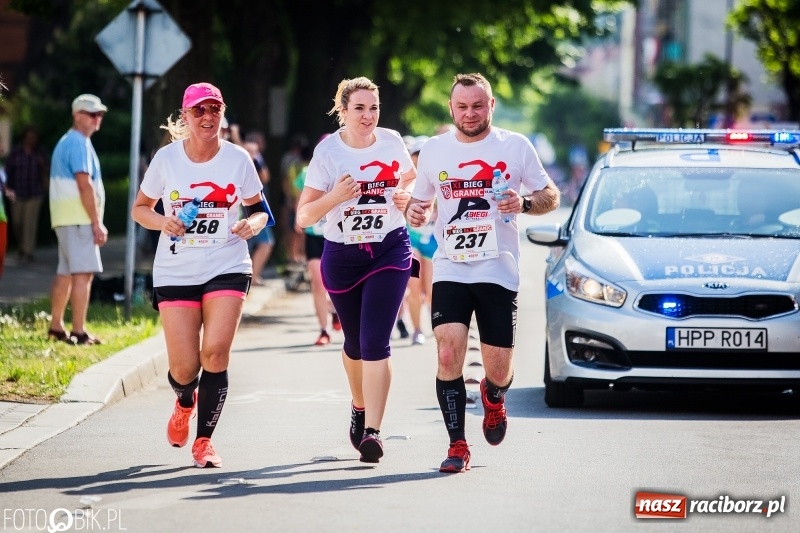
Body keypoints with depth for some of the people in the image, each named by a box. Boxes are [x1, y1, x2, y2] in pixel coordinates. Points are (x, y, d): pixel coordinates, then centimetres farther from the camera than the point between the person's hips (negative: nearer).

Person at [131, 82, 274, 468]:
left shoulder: (237, 159, -2)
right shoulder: (167, 158, -2)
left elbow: (259, 209, 10)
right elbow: (139, 208, 7)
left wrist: (251, 224, -13)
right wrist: (162, 223, -14)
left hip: (227, 269, 0)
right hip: (175, 273, 0)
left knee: (215, 351, -18)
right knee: (184, 368, -4)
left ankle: (204, 440, -3)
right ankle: (185, 402, 36)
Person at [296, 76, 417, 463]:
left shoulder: (391, 142, -2)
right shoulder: (327, 151, -9)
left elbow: (411, 179, 19)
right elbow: (304, 217, -10)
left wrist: (405, 196, -4)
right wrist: (334, 197, -28)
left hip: (390, 252, 0)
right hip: (342, 256, 1)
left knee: (375, 342, -14)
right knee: (355, 344, 15)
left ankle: (372, 431, -18)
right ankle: (360, 407, 44)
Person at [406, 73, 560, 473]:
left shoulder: (515, 146, 3)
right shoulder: (433, 150, 8)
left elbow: (551, 196, 7)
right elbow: (420, 199, 19)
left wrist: (524, 203, -15)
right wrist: (415, 212, -4)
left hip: (498, 271, -1)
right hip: (450, 270, 1)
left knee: (498, 369, 1)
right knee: (448, 356, -16)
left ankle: (493, 396, 39)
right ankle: (457, 446, -5)